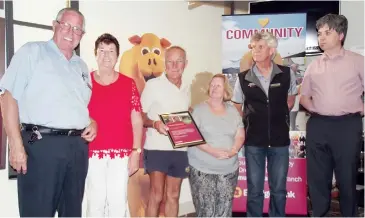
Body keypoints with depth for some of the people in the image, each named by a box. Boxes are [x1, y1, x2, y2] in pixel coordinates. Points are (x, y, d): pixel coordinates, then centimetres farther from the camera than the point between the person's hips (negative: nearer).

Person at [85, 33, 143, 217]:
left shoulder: (128, 84, 5)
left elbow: (137, 120, 5)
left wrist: (136, 151, -1)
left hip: (122, 153, 1)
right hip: (92, 152, 0)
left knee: (118, 201, 3)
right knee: (96, 200, 5)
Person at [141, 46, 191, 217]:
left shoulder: (187, 88, 11)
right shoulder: (153, 84, -5)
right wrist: (154, 124, -25)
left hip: (180, 149, 5)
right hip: (156, 148, -5)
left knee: (173, 195, 12)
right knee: (156, 195, -5)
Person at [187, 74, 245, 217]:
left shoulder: (232, 111, 10)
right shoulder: (199, 109, -1)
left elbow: (240, 136, 8)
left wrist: (232, 151, -12)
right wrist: (212, 151, -20)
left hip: (229, 170, 4)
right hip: (202, 169, -3)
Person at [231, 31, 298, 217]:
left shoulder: (286, 74, -4)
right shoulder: (243, 78, -5)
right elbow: (236, 108, 6)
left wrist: (278, 117, 8)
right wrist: (243, 130, 2)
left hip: (280, 139, 1)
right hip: (253, 140, 0)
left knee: (279, 188, 13)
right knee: (254, 189, 10)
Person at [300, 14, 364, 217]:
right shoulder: (314, 65, 11)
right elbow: (304, 96, 18)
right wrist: (315, 109, 3)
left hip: (348, 126, -3)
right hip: (318, 126, 4)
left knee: (347, 177, 5)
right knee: (317, 177, 9)